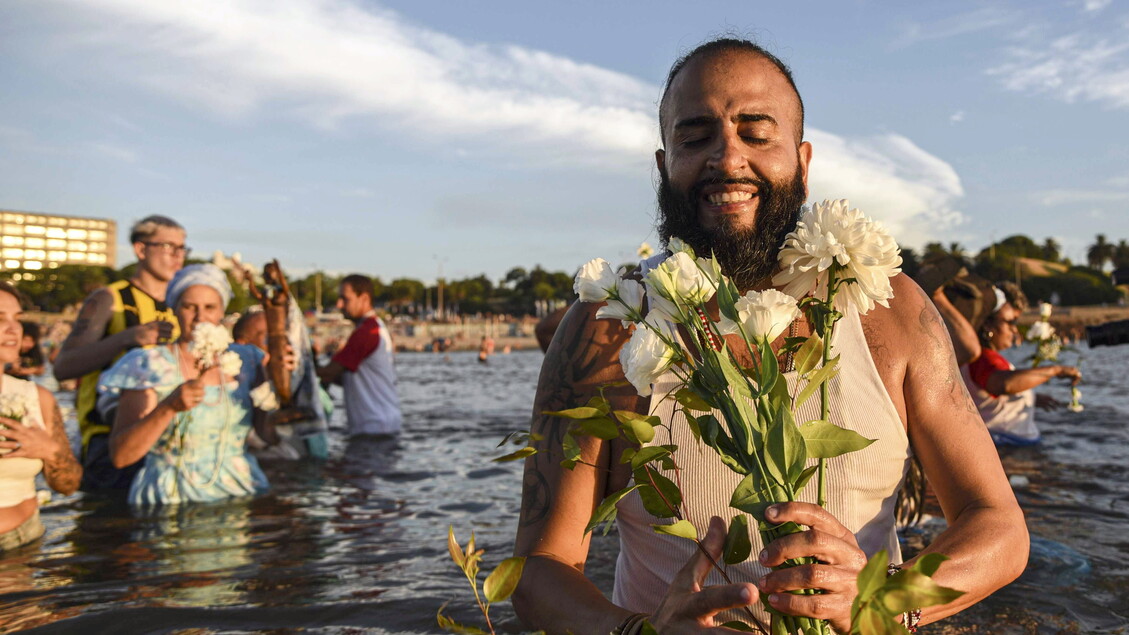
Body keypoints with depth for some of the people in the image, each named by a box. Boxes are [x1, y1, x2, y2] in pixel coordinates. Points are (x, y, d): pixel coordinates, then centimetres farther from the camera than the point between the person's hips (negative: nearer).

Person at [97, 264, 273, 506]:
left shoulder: (245, 360, 9)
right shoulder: (148, 366, -1)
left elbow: (271, 433, 7)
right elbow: (119, 456, -8)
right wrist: (169, 407, -21)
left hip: (240, 493, 3)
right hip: (169, 500, -3)